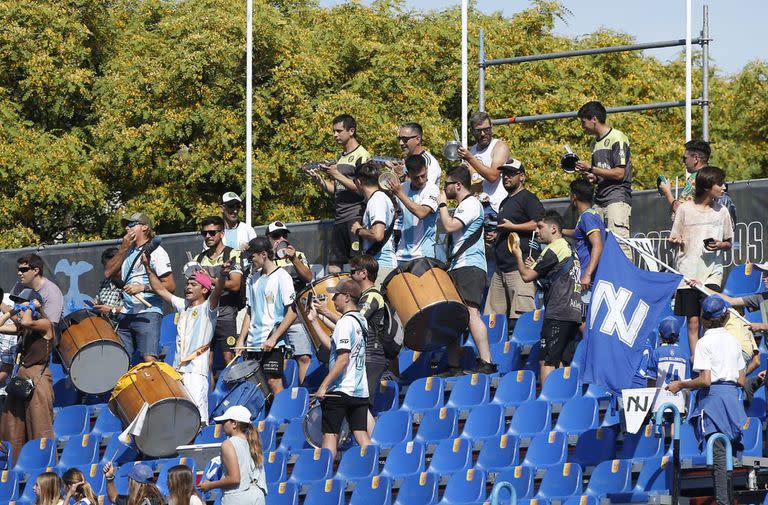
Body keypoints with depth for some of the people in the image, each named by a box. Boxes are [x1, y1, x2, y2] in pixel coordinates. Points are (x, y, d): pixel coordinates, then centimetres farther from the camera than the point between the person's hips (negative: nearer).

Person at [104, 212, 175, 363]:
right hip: (126, 315, 7)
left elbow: (170, 286, -9)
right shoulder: (128, 252, 20)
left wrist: (143, 288, -17)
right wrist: (123, 249, 5)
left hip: (148, 314, -7)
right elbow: (108, 273, 10)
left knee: (149, 359, -19)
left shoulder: (155, 251, -3)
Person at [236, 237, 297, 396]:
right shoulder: (253, 280, 16)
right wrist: (241, 340, 11)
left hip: (273, 343, -7)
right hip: (253, 344, 7)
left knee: (274, 381, -11)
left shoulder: (282, 277, -5)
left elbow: (292, 313, -10)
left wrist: (273, 338, -17)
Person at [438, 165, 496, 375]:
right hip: (457, 268, 11)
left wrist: (442, 204, -3)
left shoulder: (471, 204, -6)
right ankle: (453, 366, 12)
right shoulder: (462, 206, 26)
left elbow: (450, 226, -16)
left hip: (469, 267, -11)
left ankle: (486, 363, -29)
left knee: (471, 312, -21)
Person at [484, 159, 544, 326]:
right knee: (493, 315, 6)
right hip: (501, 267, 10)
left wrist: (513, 226, -12)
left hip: (520, 266, -10)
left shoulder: (528, 198, -2)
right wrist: (494, 236, 18)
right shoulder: (505, 203, 27)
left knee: (521, 316, -16)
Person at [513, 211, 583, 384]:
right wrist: (534, 266, 19)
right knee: (563, 362, 7)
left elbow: (527, 276, -6)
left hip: (558, 313, -9)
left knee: (547, 361, -11)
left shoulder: (553, 249, -8)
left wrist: (518, 256, 12)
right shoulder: (569, 249, 20)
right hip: (573, 312, 9)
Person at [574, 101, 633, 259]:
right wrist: (590, 176, 5)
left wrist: (590, 169, -9)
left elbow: (619, 173, -12)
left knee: (619, 243, -18)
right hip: (599, 201, 8)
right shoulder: (596, 143, 21)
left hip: (617, 198, -8)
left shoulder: (617, 138, -6)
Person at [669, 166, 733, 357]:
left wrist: (720, 245, -7)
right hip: (688, 271, 0)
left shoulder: (721, 211, 6)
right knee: (693, 320, 2)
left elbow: (729, 243, 15)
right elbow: (673, 240, 8)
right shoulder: (685, 209, 1)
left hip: (712, 271, 0)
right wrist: (676, 241, -16)